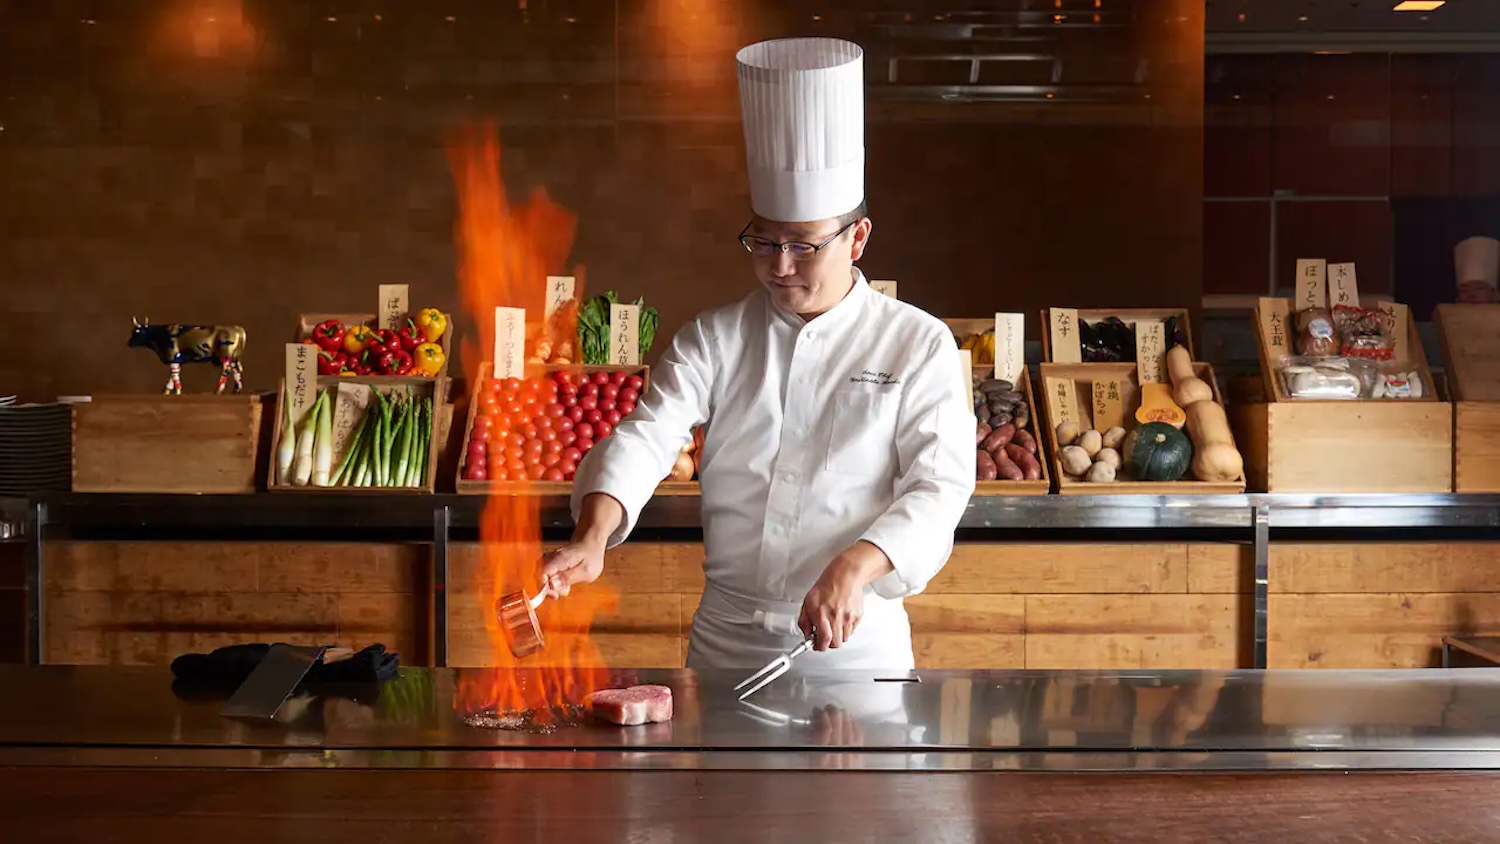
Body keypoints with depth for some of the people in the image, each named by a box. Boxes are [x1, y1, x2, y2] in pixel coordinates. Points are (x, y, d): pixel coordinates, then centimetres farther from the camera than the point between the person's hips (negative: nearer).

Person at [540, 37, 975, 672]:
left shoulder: (917, 345, -4)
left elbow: (939, 483, -12)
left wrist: (854, 569, -30)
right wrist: (593, 535, -30)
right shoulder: (714, 339, 3)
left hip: (856, 648, -2)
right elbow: (647, 435, -10)